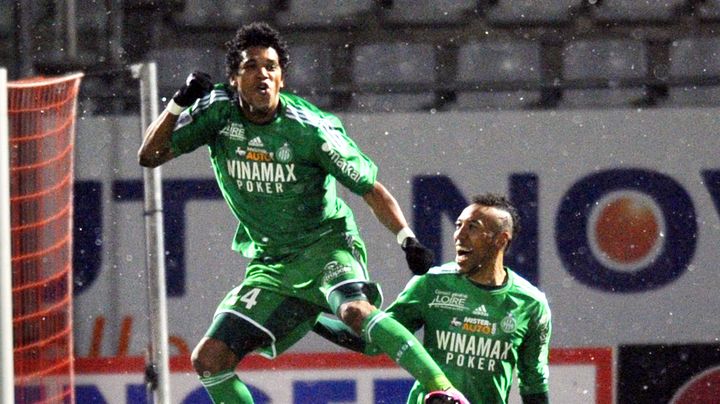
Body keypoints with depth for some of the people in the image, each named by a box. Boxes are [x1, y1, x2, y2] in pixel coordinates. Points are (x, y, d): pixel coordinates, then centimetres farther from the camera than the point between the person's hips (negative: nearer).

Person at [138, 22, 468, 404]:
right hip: (270, 265, 5)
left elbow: (371, 189, -9)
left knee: (355, 309, -37)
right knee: (208, 360, -6)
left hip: (326, 246, -5)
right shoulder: (218, 112, -5)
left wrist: (407, 239, -23)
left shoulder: (309, 129, -15)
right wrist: (180, 102, -17)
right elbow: (149, 155, -2)